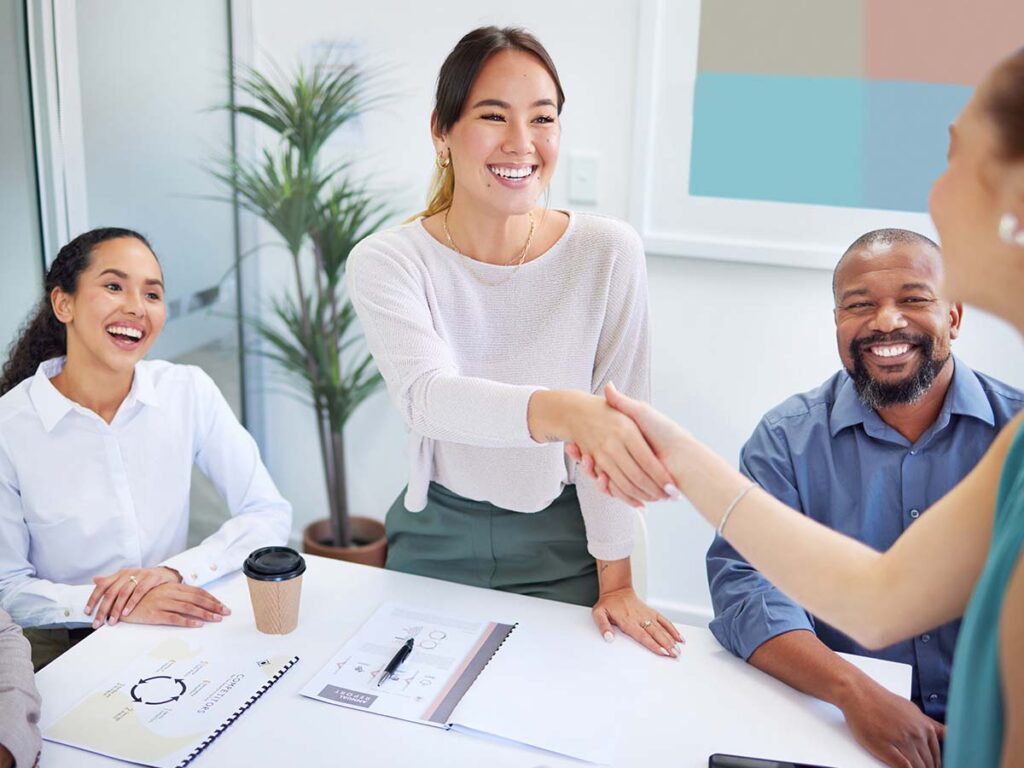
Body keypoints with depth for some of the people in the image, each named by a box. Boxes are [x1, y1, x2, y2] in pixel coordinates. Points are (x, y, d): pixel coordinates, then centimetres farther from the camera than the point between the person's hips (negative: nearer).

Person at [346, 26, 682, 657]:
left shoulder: (608, 254, -15)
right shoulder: (385, 264, -15)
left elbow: (616, 420, -10)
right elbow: (428, 396, -33)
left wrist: (615, 581, -8)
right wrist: (565, 412, -51)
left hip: (562, 542, 0)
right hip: (435, 542, 1)